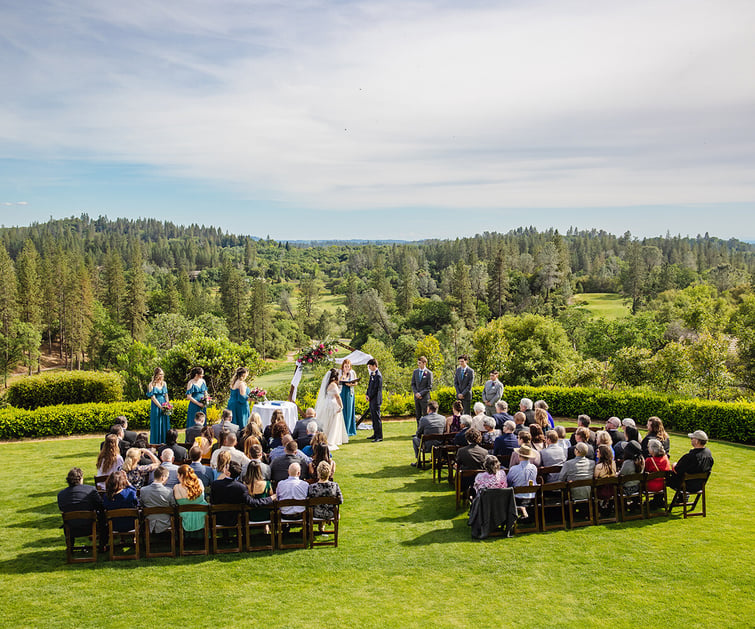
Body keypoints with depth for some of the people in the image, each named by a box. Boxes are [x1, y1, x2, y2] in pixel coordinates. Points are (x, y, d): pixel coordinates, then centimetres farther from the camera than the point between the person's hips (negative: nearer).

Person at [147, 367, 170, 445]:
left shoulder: (164, 383, 11)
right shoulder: (152, 384, -4)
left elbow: (166, 395, 12)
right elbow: (153, 397, -9)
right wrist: (161, 407, -15)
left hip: (164, 407, 5)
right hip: (156, 406, -5)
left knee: (165, 425, 5)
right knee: (157, 425, -2)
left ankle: (164, 443, 11)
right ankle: (156, 443, 4)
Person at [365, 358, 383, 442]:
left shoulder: (378, 375, -16)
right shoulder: (372, 374, 14)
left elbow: (376, 389, -18)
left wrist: (370, 397, -11)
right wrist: (367, 395, 7)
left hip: (376, 400, -9)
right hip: (371, 400, 9)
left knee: (377, 418, -7)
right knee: (373, 417, 15)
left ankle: (379, 436, -3)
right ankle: (375, 434, 24)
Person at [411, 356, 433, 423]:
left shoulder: (429, 373, -7)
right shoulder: (415, 372, 7)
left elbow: (429, 387, -8)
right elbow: (413, 384, 10)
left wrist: (421, 394, -14)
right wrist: (416, 393, -6)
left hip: (425, 397, -5)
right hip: (417, 397, 5)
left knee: (425, 415, 0)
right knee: (418, 415, 7)